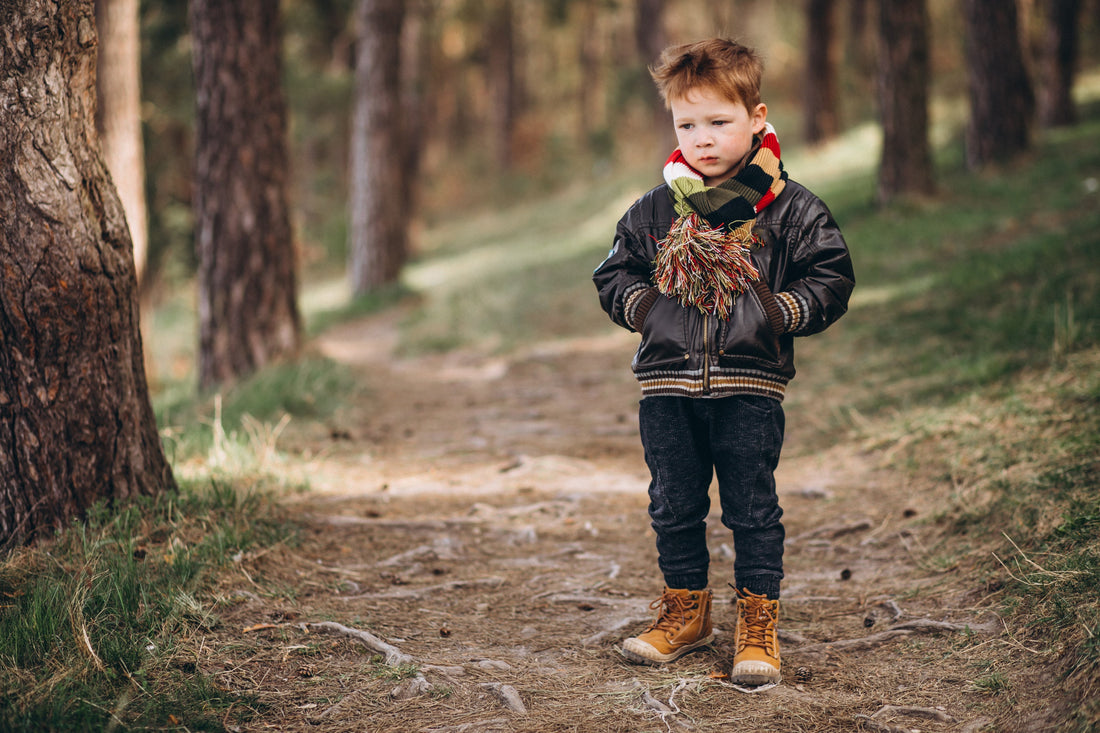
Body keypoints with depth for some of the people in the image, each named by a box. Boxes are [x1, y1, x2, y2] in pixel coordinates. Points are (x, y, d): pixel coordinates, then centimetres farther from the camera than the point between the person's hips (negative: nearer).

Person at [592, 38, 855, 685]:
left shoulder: (789, 208, -2)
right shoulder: (654, 210, 6)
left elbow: (832, 278, 1)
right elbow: (614, 274, 14)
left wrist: (781, 311, -14)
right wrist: (643, 305, -5)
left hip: (751, 386, -3)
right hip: (668, 383, 3)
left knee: (753, 509, 3)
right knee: (674, 507, 11)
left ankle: (758, 621, 16)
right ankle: (686, 611, 28)